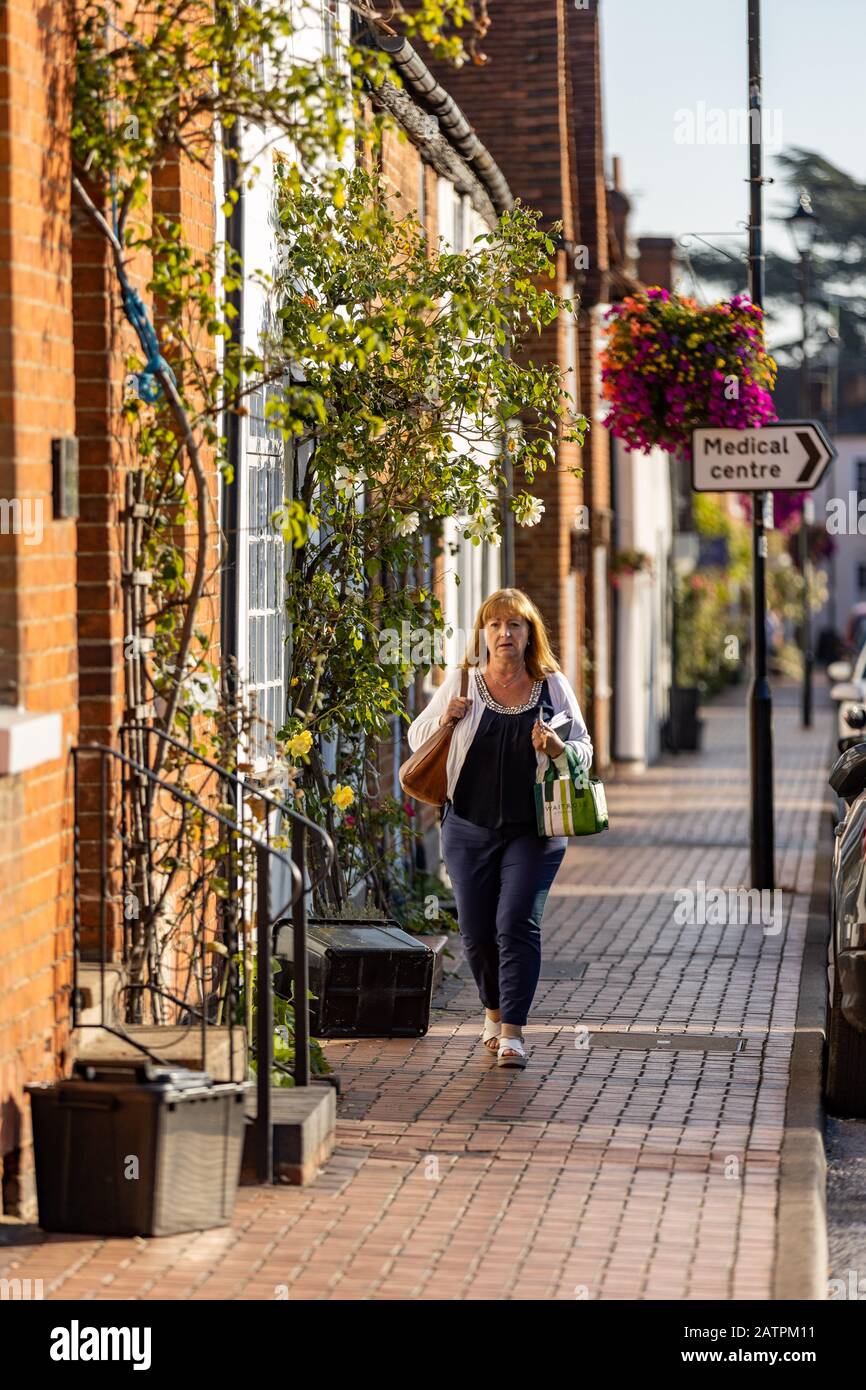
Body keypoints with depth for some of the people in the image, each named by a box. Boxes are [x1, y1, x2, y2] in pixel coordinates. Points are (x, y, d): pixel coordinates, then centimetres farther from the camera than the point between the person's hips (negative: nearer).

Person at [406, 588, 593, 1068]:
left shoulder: (552, 686, 2)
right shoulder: (461, 682, 4)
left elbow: (584, 752, 8)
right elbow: (417, 736, 12)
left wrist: (555, 747, -14)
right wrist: (445, 718, -8)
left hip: (533, 830, -2)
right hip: (469, 827, 2)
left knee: (517, 924, -13)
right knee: (476, 931, 5)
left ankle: (512, 1032, -11)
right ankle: (494, 1010, 31)